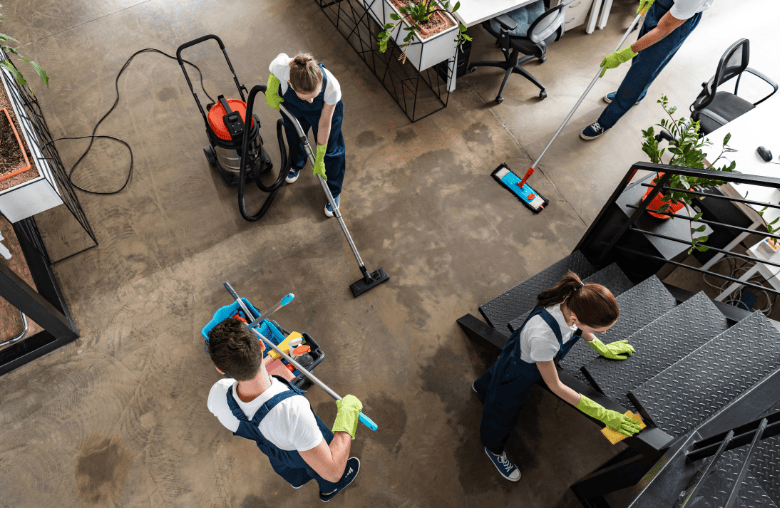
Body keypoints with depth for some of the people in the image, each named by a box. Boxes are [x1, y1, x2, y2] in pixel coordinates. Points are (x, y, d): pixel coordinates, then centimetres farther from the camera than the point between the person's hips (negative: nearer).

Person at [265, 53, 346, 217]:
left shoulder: (332, 87, -45)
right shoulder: (282, 67, -44)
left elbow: (325, 123, -27)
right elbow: (282, 56, -15)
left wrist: (319, 158, -17)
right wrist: (271, 92, -19)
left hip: (323, 108, -2)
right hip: (291, 105, 2)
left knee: (331, 151, 8)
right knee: (294, 137, 27)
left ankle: (333, 192, 35)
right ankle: (296, 165, 63)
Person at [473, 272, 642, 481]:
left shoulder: (575, 299, -31)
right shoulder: (542, 335, -51)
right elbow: (555, 386, -31)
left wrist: (602, 348, 9)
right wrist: (603, 414, -24)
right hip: (516, 376, -6)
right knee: (503, 416, 25)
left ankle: (482, 387, 77)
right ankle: (494, 450, 60)